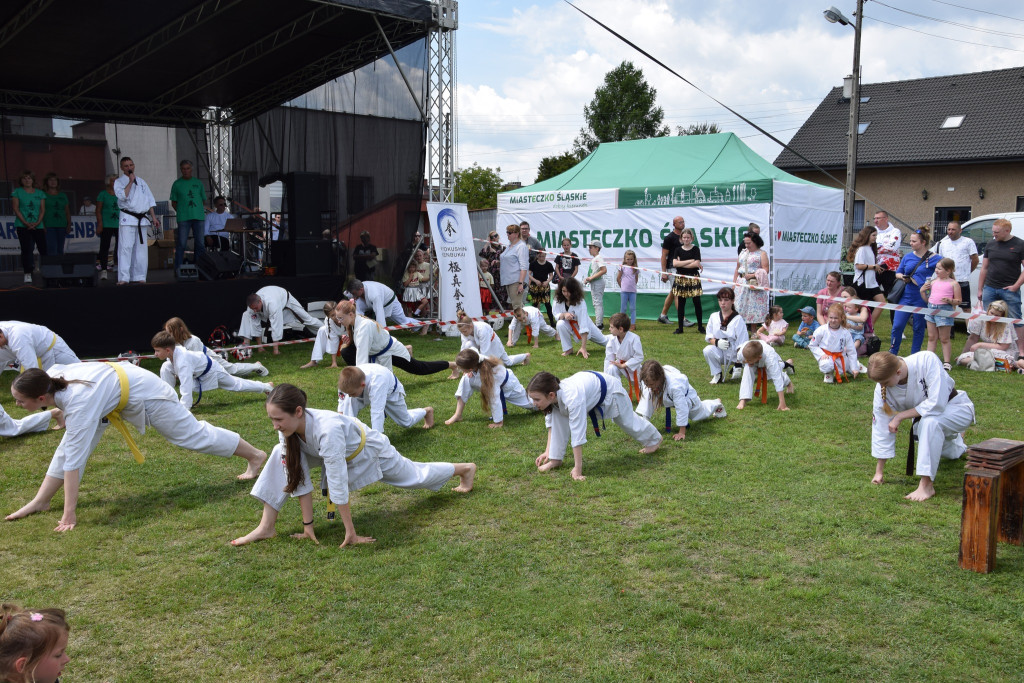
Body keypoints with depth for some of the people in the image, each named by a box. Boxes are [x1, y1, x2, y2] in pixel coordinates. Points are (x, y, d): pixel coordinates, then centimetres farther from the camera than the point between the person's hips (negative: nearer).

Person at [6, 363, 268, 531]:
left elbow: (74, 461, -39)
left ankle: (255, 456, 23)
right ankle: (41, 502, 8)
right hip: (117, 378, 8)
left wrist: (69, 515, -37)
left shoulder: (78, 404, -40)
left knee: (192, 435, 6)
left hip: (145, 395, -8)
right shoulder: (52, 375, -20)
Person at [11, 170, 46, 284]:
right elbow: (15, 208, -2)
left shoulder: (40, 193, 11)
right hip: (23, 226, -2)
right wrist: (26, 223, -11)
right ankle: (27, 274, -2)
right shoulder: (17, 192, 4)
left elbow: (42, 209, 7)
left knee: (44, 249, -3)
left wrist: (37, 223, -7)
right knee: (26, 249, -5)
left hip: (38, 226, 2)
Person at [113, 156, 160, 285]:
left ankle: (139, 277, 11)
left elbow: (150, 200, 18)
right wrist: (130, 181, -11)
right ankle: (123, 278, -15)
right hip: (128, 219, -5)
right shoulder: (119, 181, 3)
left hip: (142, 220, 5)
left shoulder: (141, 181, 17)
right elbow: (122, 195, -16)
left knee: (141, 249, 5)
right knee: (125, 247, -12)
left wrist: (154, 217, 11)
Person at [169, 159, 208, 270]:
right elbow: (173, 203, 10)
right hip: (183, 218, -2)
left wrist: (204, 209, 1)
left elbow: (204, 200, 18)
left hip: (199, 216, 2)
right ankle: (177, 268, -3)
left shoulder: (198, 182, 14)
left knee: (199, 243, 3)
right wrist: (181, 212, -3)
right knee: (181, 243, -6)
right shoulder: (177, 184, 8)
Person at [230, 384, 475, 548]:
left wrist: (351, 533, -34)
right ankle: (267, 527, -8)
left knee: (418, 476, 18)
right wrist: (307, 526, -17)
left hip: (370, 452, -5)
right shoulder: (288, 430, -26)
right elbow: (298, 477, -19)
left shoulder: (326, 430, -47)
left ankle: (466, 468, 48)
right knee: (282, 456, -16)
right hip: (340, 454, 5)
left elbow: (338, 484, -41)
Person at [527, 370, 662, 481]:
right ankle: (556, 459, -6)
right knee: (559, 416, -18)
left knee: (628, 420, 18)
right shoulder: (553, 394, -26)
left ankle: (654, 439, 49)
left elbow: (578, 435, -47)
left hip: (609, 390, -5)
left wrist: (577, 470, -43)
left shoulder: (572, 398, -49)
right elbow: (551, 421, -8)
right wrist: (548, 451, -9)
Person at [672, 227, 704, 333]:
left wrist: (681, 264, -10)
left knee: (697, 303, 0)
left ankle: (700, 326, 10)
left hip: (693, 278, -2)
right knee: (680, 304, 3)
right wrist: (690, 261, -11)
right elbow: (674, 263, -8)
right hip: (681, 278, 2)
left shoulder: (695, 249, 1)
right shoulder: (678, 249, 6)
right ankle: (680, 327, 10)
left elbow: (697, 263, -11)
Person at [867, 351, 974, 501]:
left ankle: (927, 485, -28)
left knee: (930, 422, -34)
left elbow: (936, 403, -36)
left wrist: (900, 416, -28)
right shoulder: (882, 389, -20)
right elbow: (881, 427, -11)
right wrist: (879, 471, -6)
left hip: (955, 408, -5)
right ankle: (956, 439, 48)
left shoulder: (927, 360, -34)